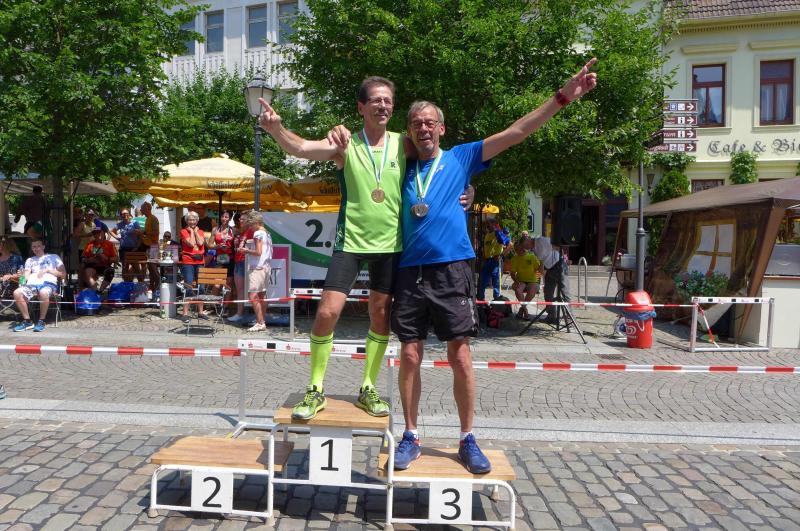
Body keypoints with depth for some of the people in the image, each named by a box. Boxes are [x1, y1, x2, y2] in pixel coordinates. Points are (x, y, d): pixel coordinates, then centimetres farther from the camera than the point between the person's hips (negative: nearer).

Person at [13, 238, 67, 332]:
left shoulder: (53, 257, 22)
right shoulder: (30, 260, 31)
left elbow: (63, 274, 11)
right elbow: (26, 276, 15)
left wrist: (48, 270, 1)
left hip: (48, 283, -4)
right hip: (32, 284, 4)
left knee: (43, 293, -41)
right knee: (17, 293, -29)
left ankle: (41, 321, -24)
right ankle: (27, 321, -16)